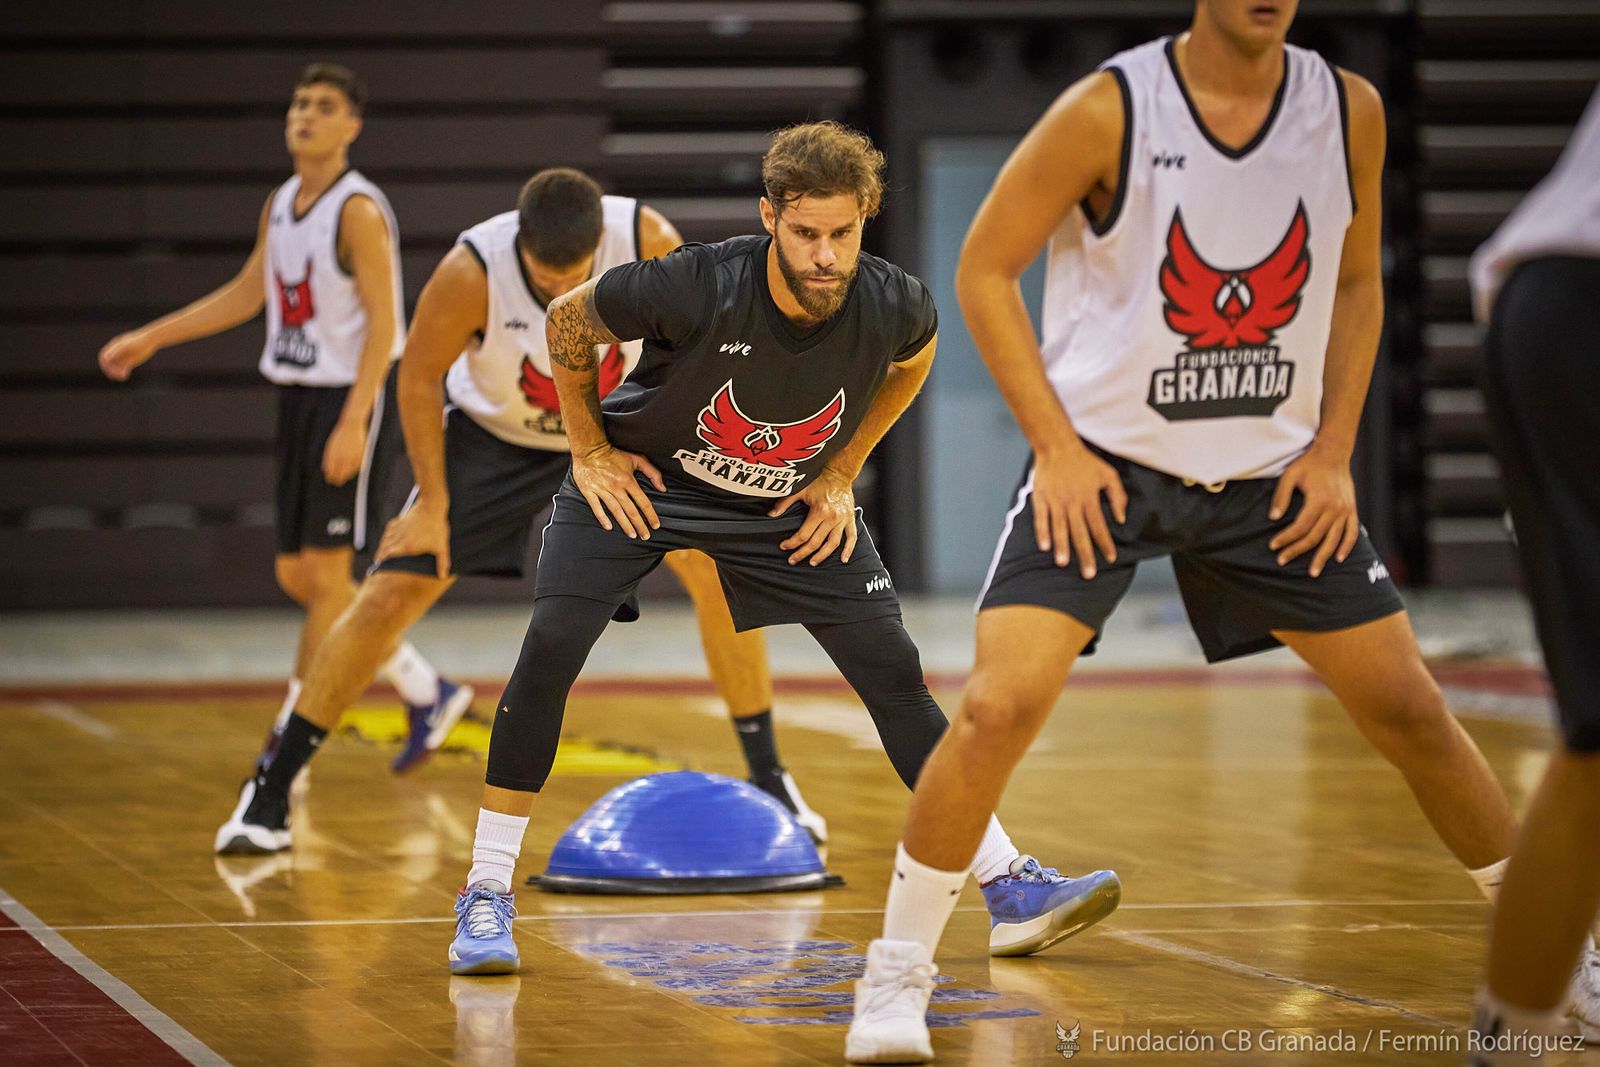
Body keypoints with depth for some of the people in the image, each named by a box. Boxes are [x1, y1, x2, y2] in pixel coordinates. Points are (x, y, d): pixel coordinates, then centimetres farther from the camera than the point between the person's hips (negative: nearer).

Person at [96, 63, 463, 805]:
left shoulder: (358, 210, -14)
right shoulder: (280, 206, 11)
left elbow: (383, 321, -18)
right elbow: (246, 294, 23)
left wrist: (354, 422, -25)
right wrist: (151, 338, 22)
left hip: (351, 402, -9)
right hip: (298, 398, 9)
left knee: (327, 572, -6)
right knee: (297, 576, 10)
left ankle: (291, 739, 0)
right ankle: (426, 691, 20)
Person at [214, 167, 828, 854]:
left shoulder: (647, 242, -30)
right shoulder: (472, 272, -34)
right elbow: (420, 374, -16)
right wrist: (433, 504, -14)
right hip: (496, 436, -1)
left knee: (715, 569, -11)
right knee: (391, 593, -10)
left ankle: (768, 779, 6)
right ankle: (270, 792, 0)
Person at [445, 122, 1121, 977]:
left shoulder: (894, 306, -24)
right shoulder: (694, 288, -33)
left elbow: (913, 361, 5)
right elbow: (568, 322, -12)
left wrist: (842, 473, 0)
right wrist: (590, 453, -8)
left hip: (790, 504, 3)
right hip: (643, 479, -3)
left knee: (894, 672, -3)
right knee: (552, 645, -21)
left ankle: (1011, 889, 6)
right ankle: (486, 898, -11)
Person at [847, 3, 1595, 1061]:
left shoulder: (1349, 110, -4)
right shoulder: (1108, 110, -15)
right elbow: (984, 268, -7)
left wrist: (1333, 452, 1)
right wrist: (1057, 447, -13)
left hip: (1273, 473, 3)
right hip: (1103, 462, -3)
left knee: (1412, 712, 5)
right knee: (999, 707, -19)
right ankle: (897, 980, -4)